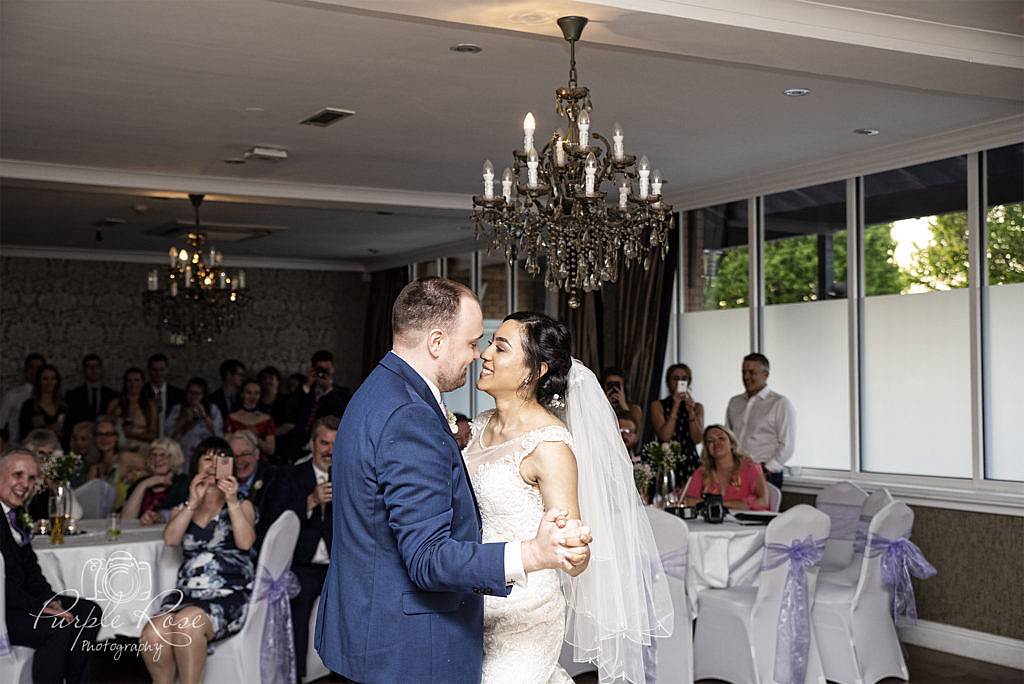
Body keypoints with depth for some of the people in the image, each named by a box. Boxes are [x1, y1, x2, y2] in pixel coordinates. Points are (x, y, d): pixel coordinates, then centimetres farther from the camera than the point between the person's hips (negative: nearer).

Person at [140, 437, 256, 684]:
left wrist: (232, 501, -16)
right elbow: (170, 539, 0)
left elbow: (245, 542, -6)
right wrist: (193, 503, -9)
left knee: (188, 621, -35)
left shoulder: (241, 505, 15)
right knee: (153, 634, -28)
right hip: (188, 592, 3)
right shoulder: (183, 509, 22)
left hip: (231, 593, -3)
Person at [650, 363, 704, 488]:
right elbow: (665, 436, -8)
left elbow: (697, 439, 2)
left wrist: (691, 411, -8)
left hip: (691, 463, 2)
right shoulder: (658, 405, 5)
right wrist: (675, 407, -8)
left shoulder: (697, 407, 13)